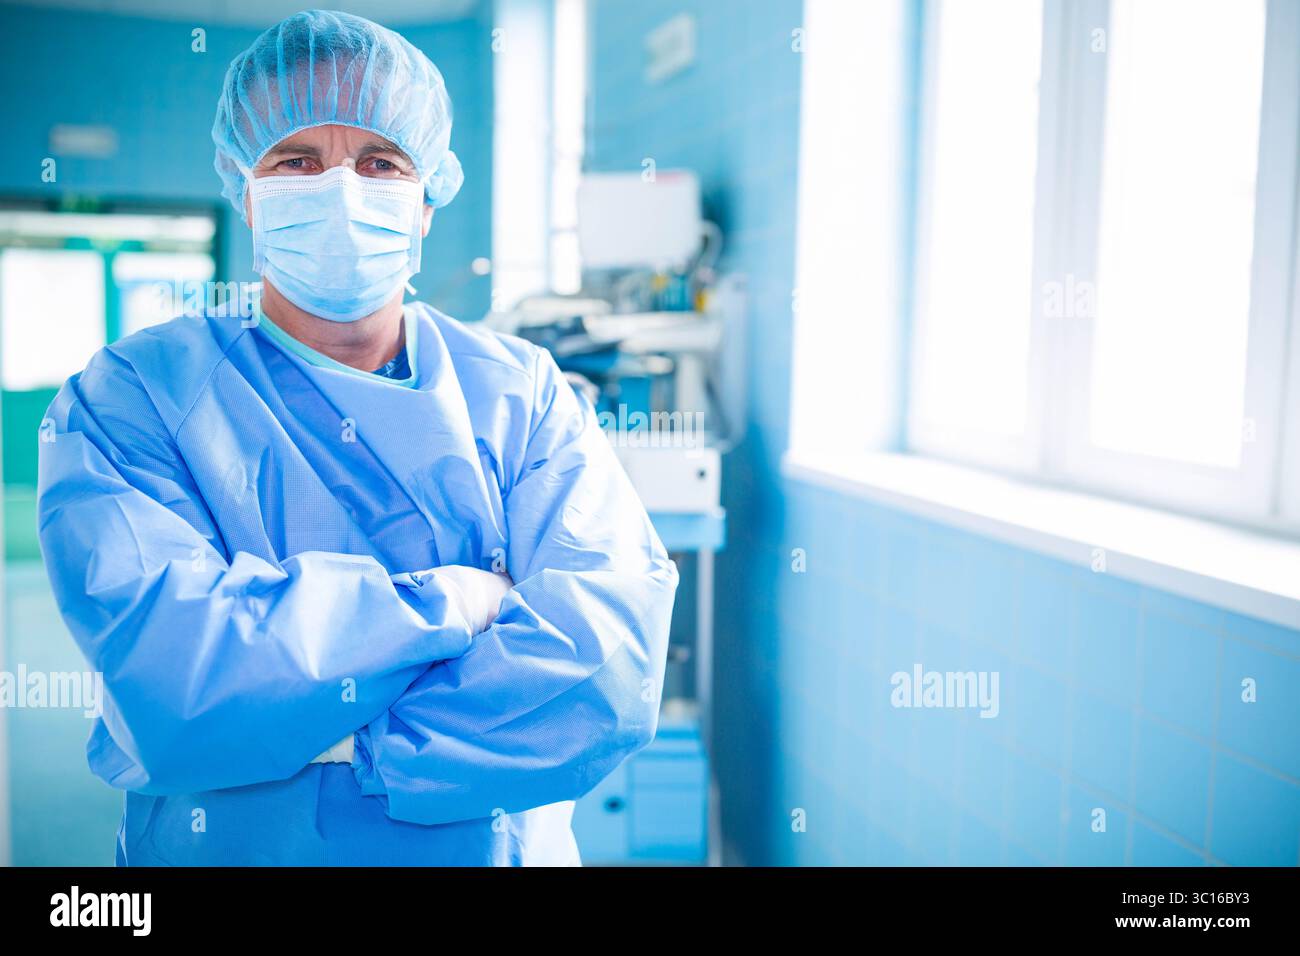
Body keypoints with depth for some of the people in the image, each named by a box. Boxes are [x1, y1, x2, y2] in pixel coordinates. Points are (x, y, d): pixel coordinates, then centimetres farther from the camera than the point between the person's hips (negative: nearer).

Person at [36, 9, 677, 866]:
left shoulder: (523, 394, -7)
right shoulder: (130, 399, -11)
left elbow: (611, 665, -21)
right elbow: (168, 670, -27)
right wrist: (458, 601, -22)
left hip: (504, 846, 2)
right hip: (218, 852, -1)